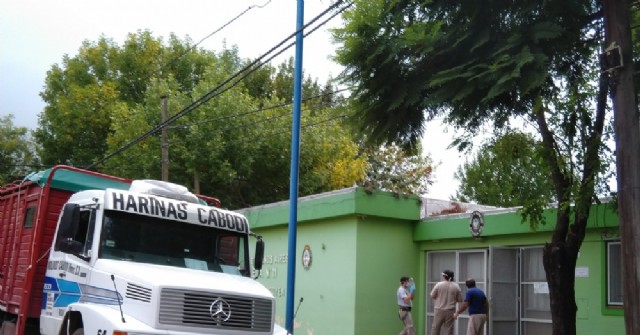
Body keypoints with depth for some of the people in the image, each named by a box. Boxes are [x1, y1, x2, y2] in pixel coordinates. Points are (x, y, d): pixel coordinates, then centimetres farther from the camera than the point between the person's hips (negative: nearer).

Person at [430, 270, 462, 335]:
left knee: (435, 328, 8)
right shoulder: (456, 286, -1)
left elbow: (432, 296, 0)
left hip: (439, 310, -1)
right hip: (450, 311, 1)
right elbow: (460, 300, 3)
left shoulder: (439, 285, -6)